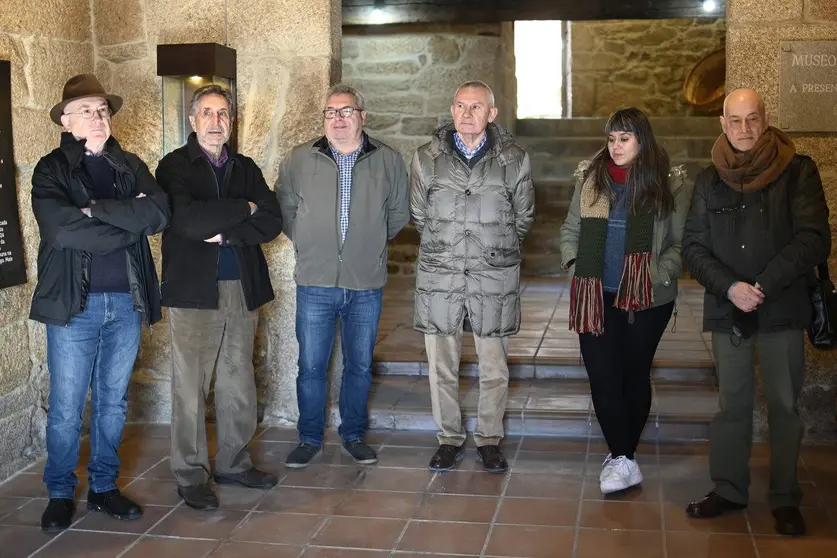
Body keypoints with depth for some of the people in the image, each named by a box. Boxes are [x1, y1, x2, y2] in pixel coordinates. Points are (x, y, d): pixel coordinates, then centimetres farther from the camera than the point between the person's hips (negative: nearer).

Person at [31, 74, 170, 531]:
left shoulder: (130, 166, 9)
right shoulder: (52, 170, -3)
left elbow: (159, 212, -10)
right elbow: (60, 229, -20)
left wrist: (97, 210, -17)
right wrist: (129, 221, -13)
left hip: (126, 302, 4)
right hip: (73, 303, -3)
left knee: (113, 403, 13)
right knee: (66, 408, 5)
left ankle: (104, 487, 27)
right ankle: (60, 494, 22)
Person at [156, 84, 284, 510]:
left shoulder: (246, 168, 14)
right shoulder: (174, 166, 0)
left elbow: (271, 222, 1)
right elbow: (187, 219, -18)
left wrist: (224, 233, -13)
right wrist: (243, 209, -8)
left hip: (243, 288, 5)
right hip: (193, 289, -5)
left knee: (239, 383, 11)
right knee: (191, 387, 0)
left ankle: (233, 463, 25)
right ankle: (190, 476, 10)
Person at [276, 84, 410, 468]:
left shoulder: (388, 161, 3)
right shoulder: (299, 160, 1)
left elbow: (398, 213, 14)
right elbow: (284, 206, 12)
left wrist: (372, 243, 11)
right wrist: (305, 241, 8)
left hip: (366, 283, 1)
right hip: (315, 282, -1)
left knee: (360, 366, 11)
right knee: (311, 366, 4)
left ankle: (353, 436, 26)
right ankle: (309, 439, 19)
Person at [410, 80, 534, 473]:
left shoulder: (513, 160, 0)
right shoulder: (427, 158, 1)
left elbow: (523, 216, 12)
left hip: (495, 277, -1)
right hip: (439, 277, 1)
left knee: (494, 367, 6)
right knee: (442, 366, 7)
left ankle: (489, 439, 23)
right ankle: (450, 438, 23)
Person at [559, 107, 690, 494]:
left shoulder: (669, 183, -2)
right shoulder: (590, 177, 6)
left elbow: (681, 242, -2)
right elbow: (570, 230, 14)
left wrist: (659, 274, -15)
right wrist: (575, 265, 0)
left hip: (647, 299, -2)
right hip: (596, 297, 2)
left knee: (634, 375, 9)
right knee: (602, 377, -3)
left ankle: (621, 455, 21)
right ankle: (624, 461, 4)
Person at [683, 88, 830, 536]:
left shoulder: (797, 171, -2)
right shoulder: (709, 180, 7)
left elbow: (814, 239, -9)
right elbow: (693, 246, 3)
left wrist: (764, 286, -17)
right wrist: (730, 288, -13)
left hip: (783, 310, -2)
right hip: (726, 311, 2)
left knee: (784, 406, 4)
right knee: (732, 404, 10)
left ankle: (785, 499, 15)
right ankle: (728, 489, 21)